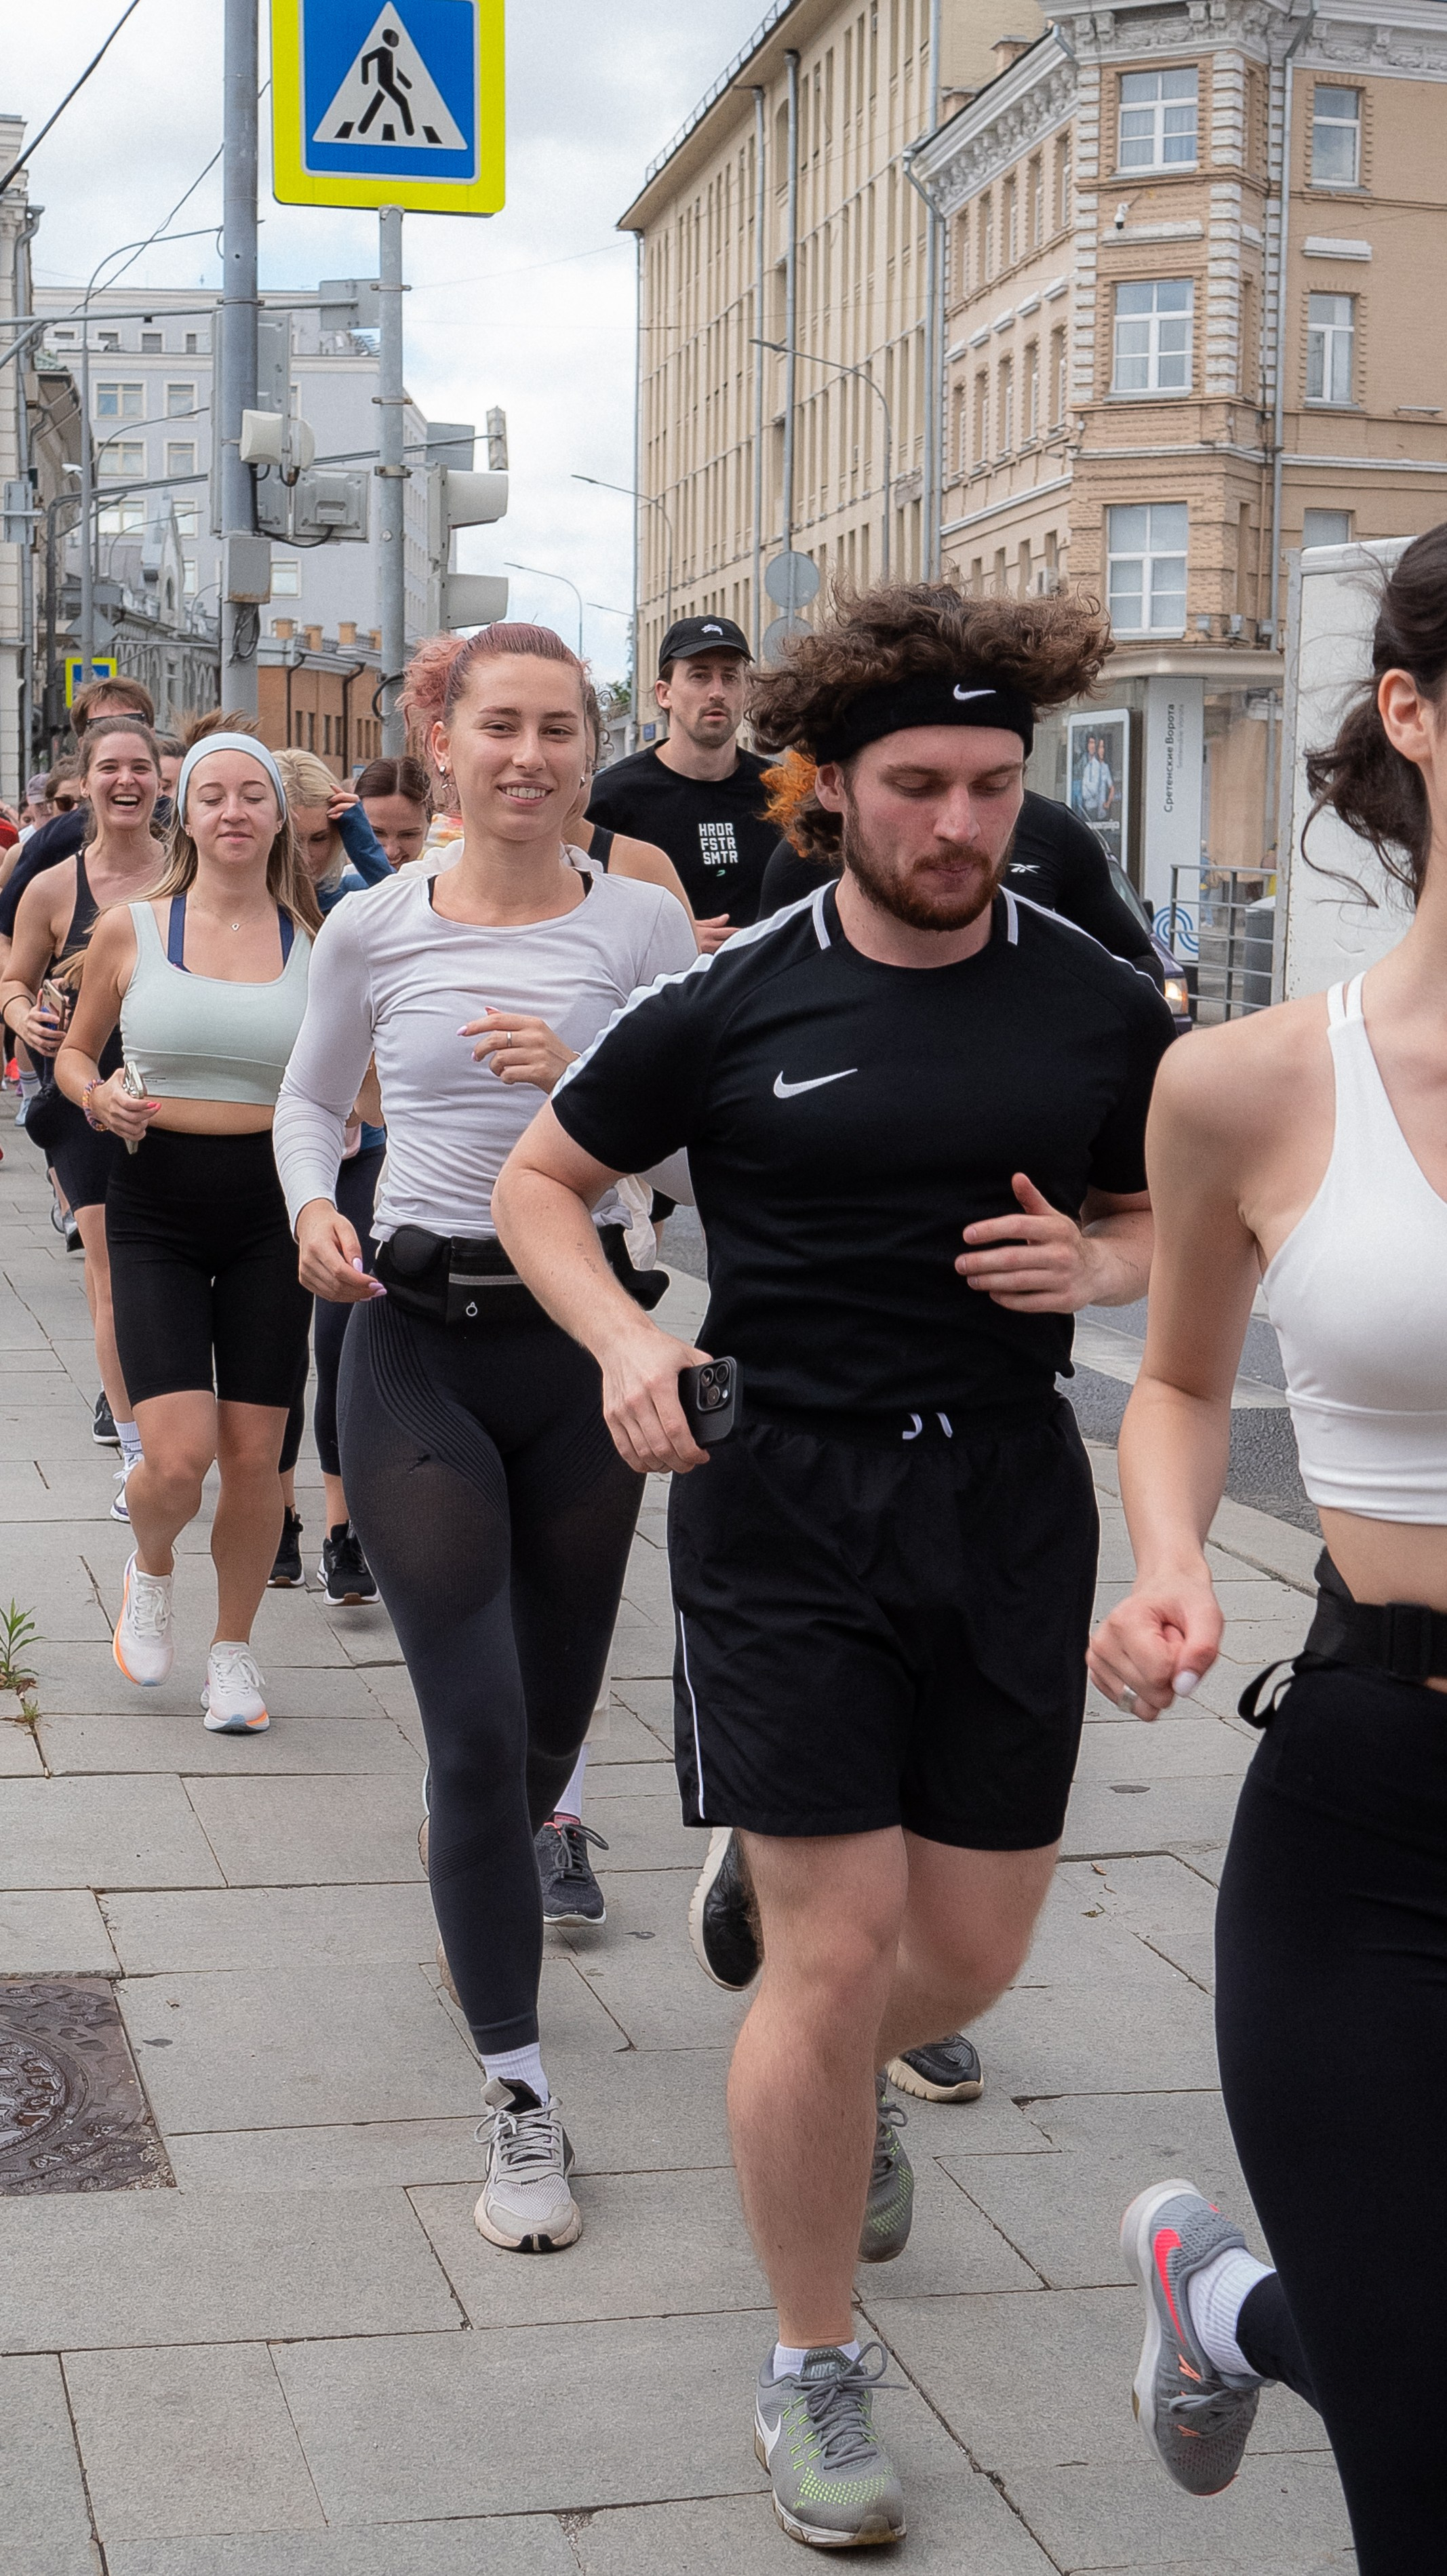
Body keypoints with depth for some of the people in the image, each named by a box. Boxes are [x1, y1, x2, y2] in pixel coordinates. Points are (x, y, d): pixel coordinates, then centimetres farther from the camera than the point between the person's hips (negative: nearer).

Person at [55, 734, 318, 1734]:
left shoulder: (316, 941, 3)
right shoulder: (130, 930, 2)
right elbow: (75, 1053, 13)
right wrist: (99, 1098, -8)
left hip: (271, 1209, 1)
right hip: (155, 1209, -1)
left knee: (253, 1454, 4)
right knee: (179, 1456, -12)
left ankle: (234, 1647, 26)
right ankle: (151, 1569, 24)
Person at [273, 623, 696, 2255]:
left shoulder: (641, 925, -1)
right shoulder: (374, 928, 1)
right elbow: (309, 1102, 16)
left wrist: (585, 1086, -18)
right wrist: (314, 1210, -3)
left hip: (583, 1339, 1)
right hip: (419, 1342, -1)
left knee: (549, 1718, 14)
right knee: (481, 1728, -8)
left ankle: (475, 1875, 50)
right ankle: (516, 2095, 1)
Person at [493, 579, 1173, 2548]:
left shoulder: (1100, 1007, 2)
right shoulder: (734, 1006, -4)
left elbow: (1179, 1216, 15)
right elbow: (541, 1178, 7)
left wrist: (1096, 1263, -8)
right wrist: (623, 1341, -11)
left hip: (1007, 1500, 3)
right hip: (782, 1502, -3)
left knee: (972, 1952, 11)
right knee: (834, 1950, -5)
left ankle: (843, 2083, 49)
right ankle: (814, 2370, 15)